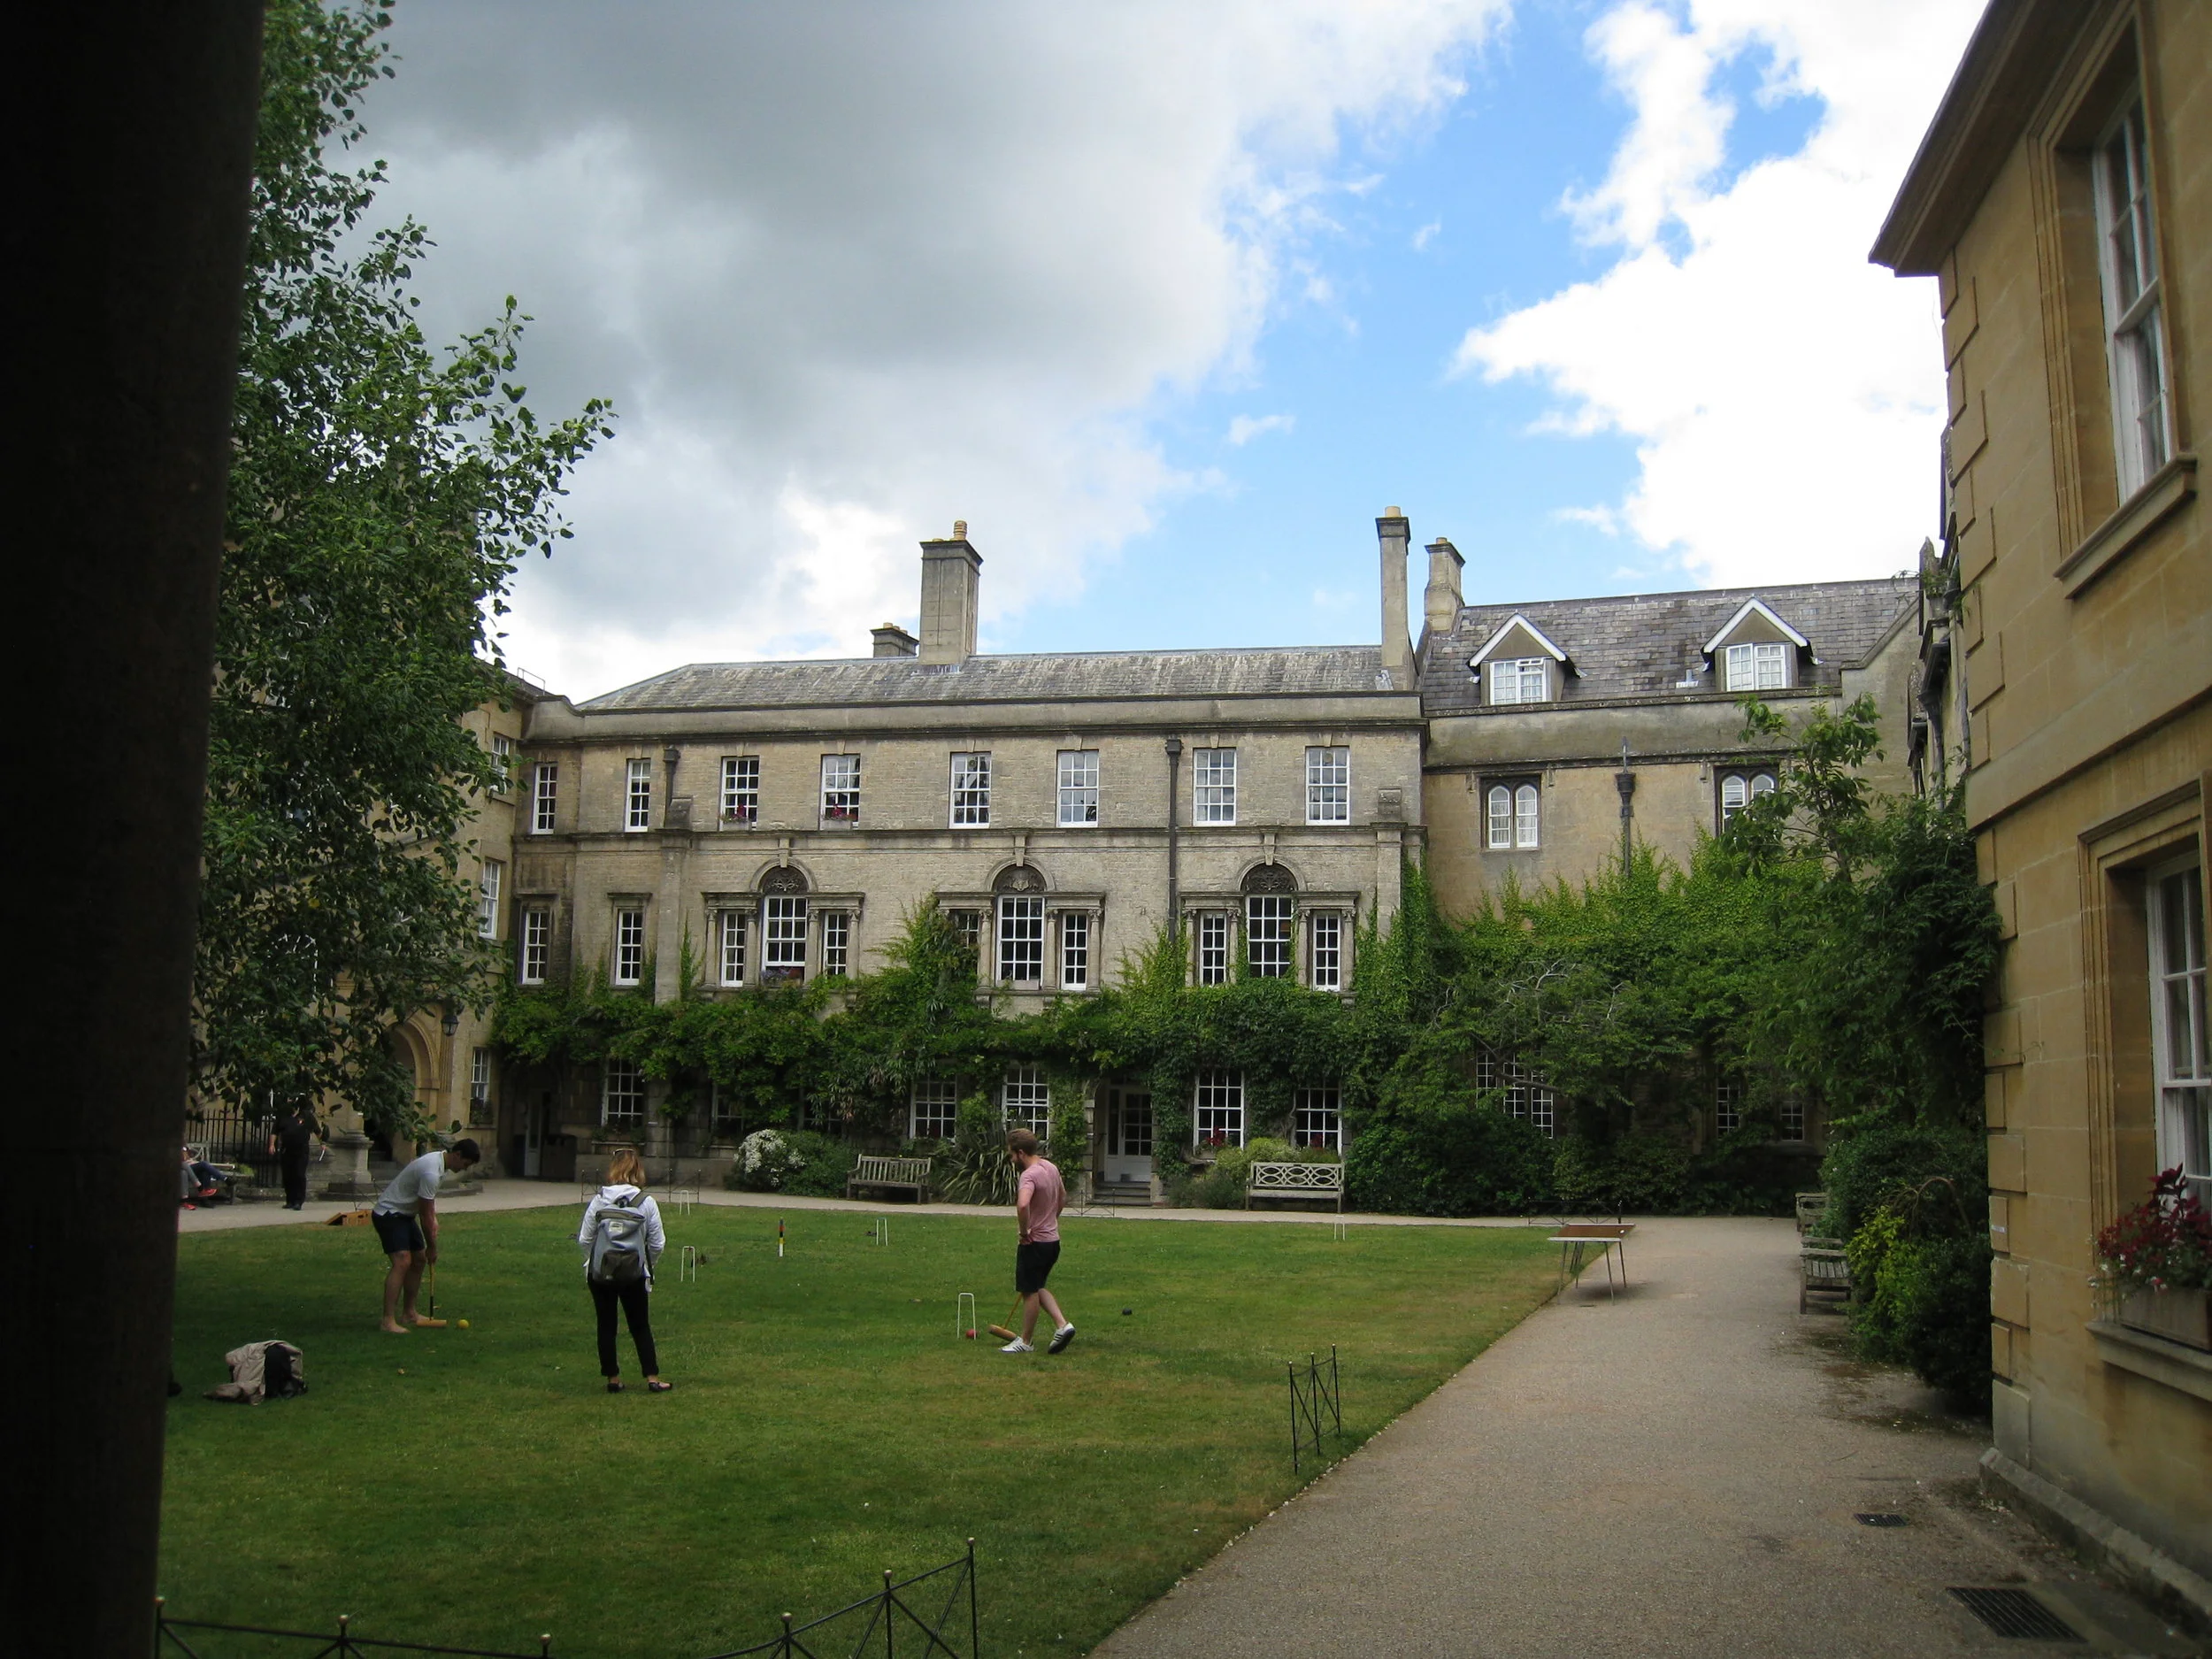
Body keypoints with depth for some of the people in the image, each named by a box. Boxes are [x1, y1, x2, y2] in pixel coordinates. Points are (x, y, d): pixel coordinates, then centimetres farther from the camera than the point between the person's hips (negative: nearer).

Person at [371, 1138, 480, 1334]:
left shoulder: (439, 1161, 3)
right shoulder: (431, 1172, -29)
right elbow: (425, 1214, -22)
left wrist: (433, 1221, 4)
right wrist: (432, 1246, -11)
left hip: (405, 1214, 11)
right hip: (388, 1215, -11)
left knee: (419, 1259, 12)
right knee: (402, 1262, -21)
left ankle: (408, 1312, 22)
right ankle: (389, 1320, -23)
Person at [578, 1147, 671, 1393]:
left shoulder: (597, 1200, -6)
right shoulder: (647, 1203, -8)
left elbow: (584, 1239, -2)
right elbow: (658, 1244, -4)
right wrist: (647, 1265, 15)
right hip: (634, 1275, -1)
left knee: (606, 1326, 12)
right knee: (641, 1326, 10)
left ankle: (613, 1378, 16)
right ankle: (653, 1379, 10)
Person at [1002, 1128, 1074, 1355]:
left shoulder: (1030, 1175, -23)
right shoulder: (1051, 1167, 6)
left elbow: (1023, 1204, -40)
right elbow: (1063, 1196, 24)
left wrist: (1025, 1231, -25)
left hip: (1034, 1243, -9)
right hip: (1053, 1240, 9)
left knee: (1029, 1292, 4)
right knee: (1037, 1287, 22)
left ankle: (1025, 1342, 16)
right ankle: (1062, 1325, 11)